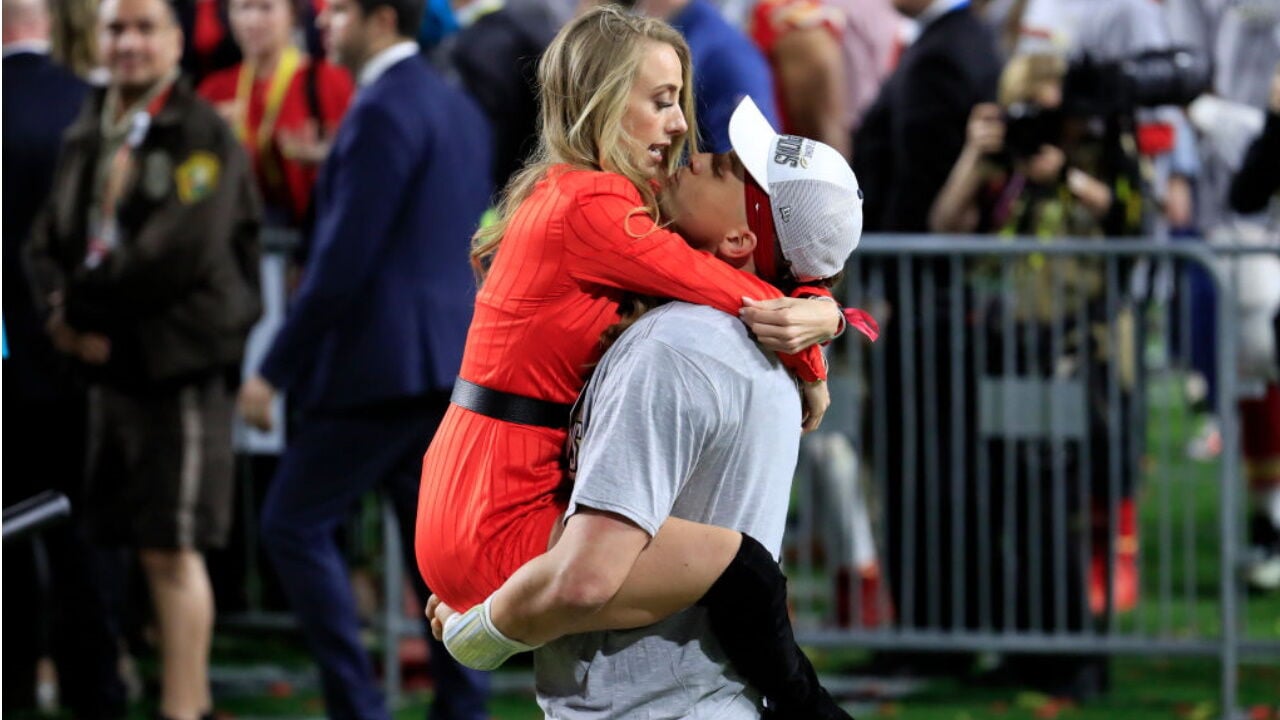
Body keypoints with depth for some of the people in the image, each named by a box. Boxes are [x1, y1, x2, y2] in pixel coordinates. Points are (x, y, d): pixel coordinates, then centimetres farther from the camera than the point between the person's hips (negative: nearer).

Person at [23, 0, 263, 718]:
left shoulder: (205, 135, -9)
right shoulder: (86, 138, 14)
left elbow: (182, 250, -20)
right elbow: (50, 241, 13)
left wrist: (87, 305, -12)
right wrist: (65, 315, -8)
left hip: (181, 365, -7)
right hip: (111, 362, 7)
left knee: (173, 550, -8)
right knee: (153, 550, 11)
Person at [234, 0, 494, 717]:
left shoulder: (383, 112, -15)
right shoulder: (459, 107, 15)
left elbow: (344, 258, -18)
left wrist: (275, 370, -14)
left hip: (382, 362, -9)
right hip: (451, 358, 9)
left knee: (295, 523, -2)